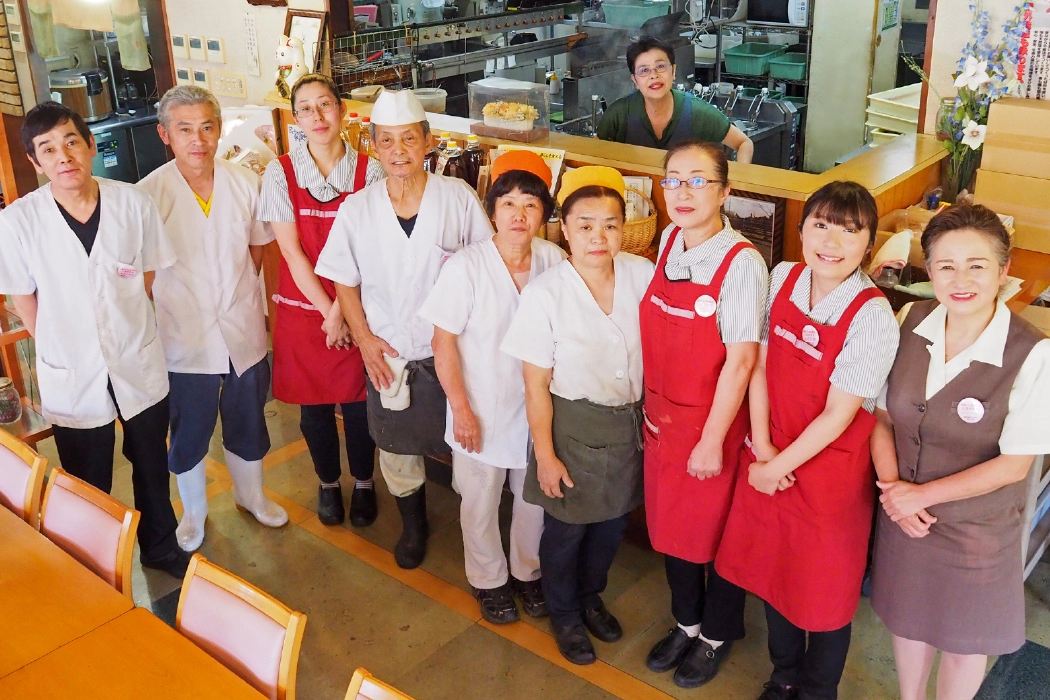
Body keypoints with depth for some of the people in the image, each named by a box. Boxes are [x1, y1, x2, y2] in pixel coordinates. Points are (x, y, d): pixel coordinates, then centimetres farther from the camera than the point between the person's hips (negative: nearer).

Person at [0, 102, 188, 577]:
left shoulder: (133, 203, -12)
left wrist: (126, 324, 3)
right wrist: (66, 347, 2)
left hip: (140, 365, 2)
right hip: (72, 378, -1)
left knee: (152, 468, 21)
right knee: (90, 489, 15)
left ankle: (160, 547, 44)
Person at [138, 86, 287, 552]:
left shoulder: (246, 183, -8)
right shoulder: (149, 194, -15)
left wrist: (237, 291, 2)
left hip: (243, 333, 2)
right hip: (184, 339, -2)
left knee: (247, 426, 22)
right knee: (188, 436, 16)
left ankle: (250, 495, 48)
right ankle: (194, 511, 42)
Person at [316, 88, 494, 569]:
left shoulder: (459, 197, -9)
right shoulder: (357, 209, -4)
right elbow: (345, 281, 5)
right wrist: (364, 337, -5)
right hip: (388, 353, 2)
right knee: (396, 446, 16)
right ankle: (413, 525, 41)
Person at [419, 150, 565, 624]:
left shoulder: (554, 261, -9)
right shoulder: (465, 266, -19)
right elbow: (444, 342, -13)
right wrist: (461, 409, -12)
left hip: (537, 405, 3)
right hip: (482, 409, -3)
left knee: (535, 497, 19)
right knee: (481, 503, 16)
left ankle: (527, 571, 45)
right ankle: (489, 580, 41)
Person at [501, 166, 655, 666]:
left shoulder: (643, 274, -11)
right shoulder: (544, 294, -20)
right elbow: (536, 386, -13)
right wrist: (545, 455, -10)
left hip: (628, 423, 4)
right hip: (572, 425, -4)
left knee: (612, 522, 21)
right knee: (566, 528, 14)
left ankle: (590, 595, 51)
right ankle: (564, 613, 43)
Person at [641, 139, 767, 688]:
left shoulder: (742, 263, -21)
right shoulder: (669, 241, -1)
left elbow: (740, 360, -19)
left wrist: (712, 440, -16)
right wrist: (651, 405, 9)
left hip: (713, 420, -6)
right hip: (662, 415, 6)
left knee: (715, 531, 14)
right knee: (669, 523, 20)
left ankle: (716, 635, 39)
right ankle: (686, 622, 45)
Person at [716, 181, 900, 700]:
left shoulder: (872, 316, -22)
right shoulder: (783, 279, -7)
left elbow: (838, 415, -19)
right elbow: (760, 365, -2)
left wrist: (778, 467, -13)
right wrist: (762, 448, -7)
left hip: (830, 468, -5)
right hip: (771, 458, 5)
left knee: (824, 588, 14)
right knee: (772, 570, 22)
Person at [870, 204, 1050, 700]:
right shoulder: (910, 323, -11)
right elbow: (882, 415, -2)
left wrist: (923, 495, -16)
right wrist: (893, 489, -14)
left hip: (976, 527, -3)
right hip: (902, 515, 4)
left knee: (964, 640, 19)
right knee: (909, 620, 25)